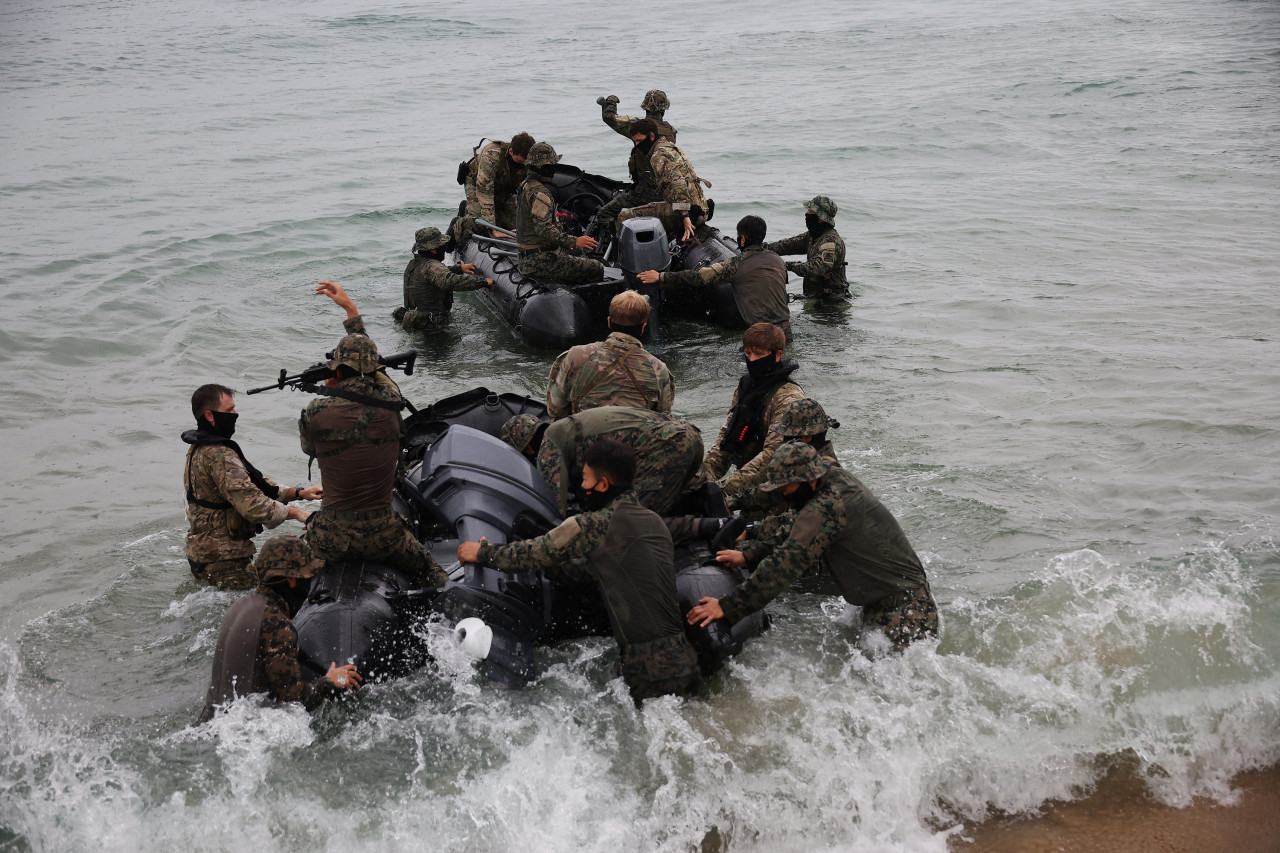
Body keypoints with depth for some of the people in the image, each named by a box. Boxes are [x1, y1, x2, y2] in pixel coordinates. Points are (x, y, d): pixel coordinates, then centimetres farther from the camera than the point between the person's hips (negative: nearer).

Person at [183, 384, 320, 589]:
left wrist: (298, 492, 4)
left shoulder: (198, 449, 13)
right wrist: (295, 513, -16)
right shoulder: (219, 455, -20)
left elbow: (252, 484, 14)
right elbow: (252, 504, -28)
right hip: (223, 563, -10)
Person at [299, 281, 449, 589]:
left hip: (332, 538, -1)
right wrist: (351, 309, 24)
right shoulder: (390, 404, -7)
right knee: (432, 575, 23)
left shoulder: (316, 413, -14)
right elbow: (368, 357, 13)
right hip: (382, 536, 1)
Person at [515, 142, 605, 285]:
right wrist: (574, 241, -26)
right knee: (597, 269, -9)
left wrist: (564, 240, 24)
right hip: (541, 261, -11)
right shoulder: (539, 193, -19)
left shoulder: (525, 186, 15)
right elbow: (544, 229, -27)